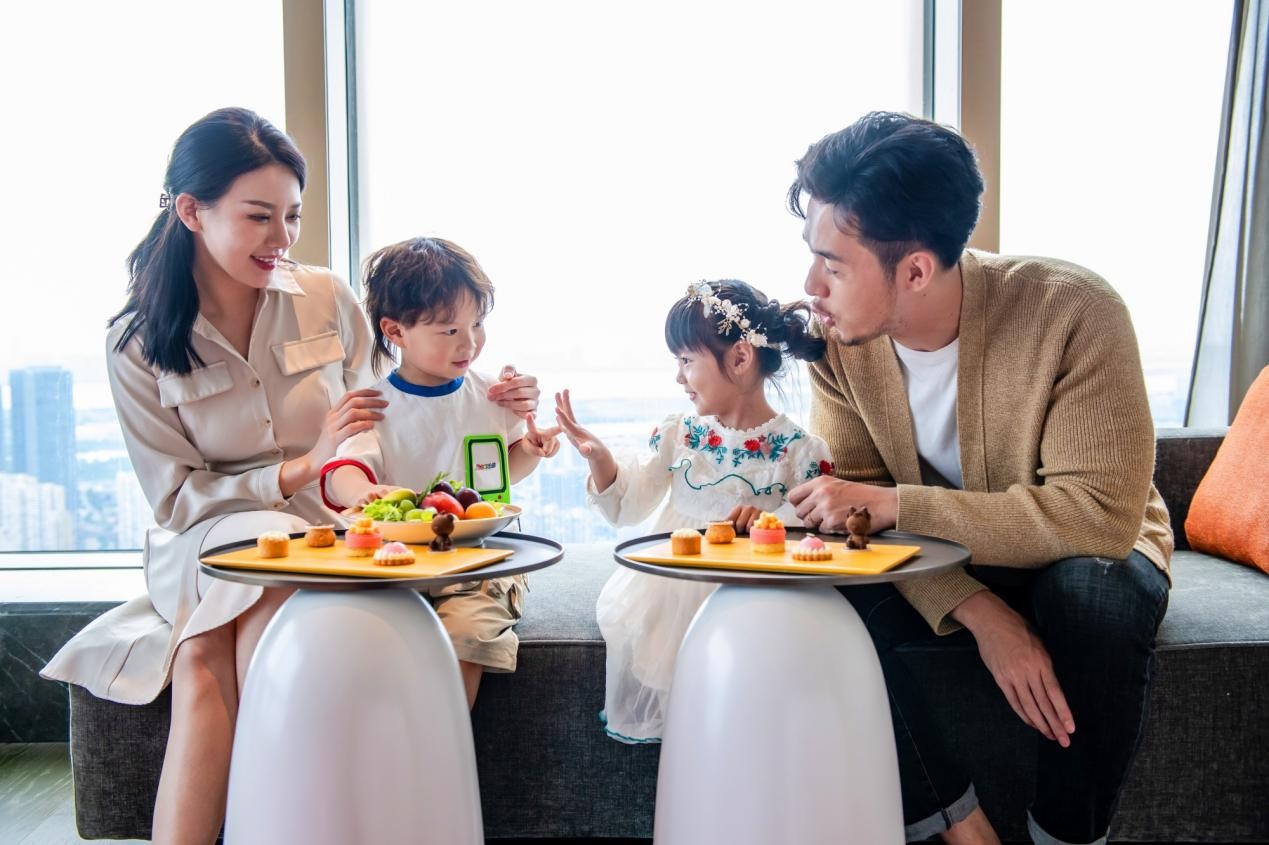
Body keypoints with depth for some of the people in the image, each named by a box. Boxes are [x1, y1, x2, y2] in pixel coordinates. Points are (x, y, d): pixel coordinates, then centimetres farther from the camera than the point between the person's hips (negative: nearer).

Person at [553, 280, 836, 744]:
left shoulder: (800, 451, -5)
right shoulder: (677, 435, 8)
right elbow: (628, 507, 12)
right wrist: (598, 457, -5)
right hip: (669, 582, 4)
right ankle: (651, 723, 7)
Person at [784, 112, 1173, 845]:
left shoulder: (1074, 314, -29)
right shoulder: (835, 338, -17)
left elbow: (1101, 516, -32)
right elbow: (857, 498, -15)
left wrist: (892, 505, -37)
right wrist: (980, 611, -32)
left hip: (1082, 554, -2)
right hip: (939, 564, 3)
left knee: (1102, 593, -36)